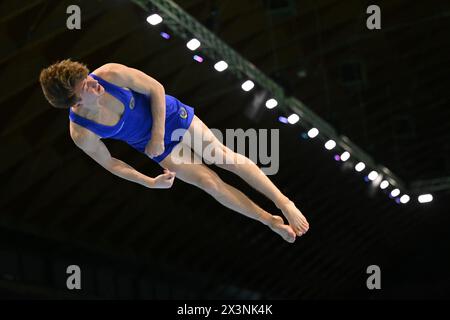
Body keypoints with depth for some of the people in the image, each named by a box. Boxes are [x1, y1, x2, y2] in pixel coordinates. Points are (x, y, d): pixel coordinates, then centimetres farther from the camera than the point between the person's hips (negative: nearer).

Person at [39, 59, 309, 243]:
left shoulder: (111, 74, -33)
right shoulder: (82, 134, -31)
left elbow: (156, 88, -16)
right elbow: (108, 162, -12)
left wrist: (157, 136, -17)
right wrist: (150, 182, -12)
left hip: (169, 114, 0)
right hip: (159, 149, 0)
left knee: (222, 155, -2)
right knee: (209, 182, 2)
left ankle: (283, 202, 11)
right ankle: (272, 221, 17)